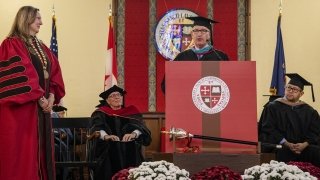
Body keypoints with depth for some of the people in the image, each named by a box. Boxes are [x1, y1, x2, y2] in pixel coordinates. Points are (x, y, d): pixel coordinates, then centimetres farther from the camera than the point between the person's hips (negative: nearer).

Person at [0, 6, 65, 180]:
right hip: (20, 108, -8)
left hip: (41, 106, 8)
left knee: (41, 151, 8)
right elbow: (18, 75, -17)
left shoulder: (41, 47, 17)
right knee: (22, 152, -5)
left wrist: (51, 95, -3)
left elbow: (54, 73, 13)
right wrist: (39, 97, -17)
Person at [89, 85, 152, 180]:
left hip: (130, 151, 1)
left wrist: (134, 134, -24)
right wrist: (105, 136, -28)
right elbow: (97, 127, -6)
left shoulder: (131, 112, 17)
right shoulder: (101, 113, 13)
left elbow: (139, 126, -1)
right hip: (108, 151, -1)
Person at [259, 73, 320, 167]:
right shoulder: (272, 107, 9)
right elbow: (269, 129, 0)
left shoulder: (309, 111, 18)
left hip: (304, 147, 3)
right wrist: (287, 144, -12)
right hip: (281, 147, -3)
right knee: (281, 152, -39)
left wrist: (304, 144, -11)